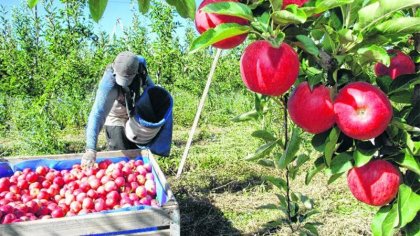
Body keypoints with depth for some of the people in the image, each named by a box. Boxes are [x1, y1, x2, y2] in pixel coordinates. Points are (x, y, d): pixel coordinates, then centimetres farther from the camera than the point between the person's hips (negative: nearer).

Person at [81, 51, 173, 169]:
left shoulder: (140, 63, -25)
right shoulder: (108, 84, -40)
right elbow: (97, 114, -47)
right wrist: (90, 149, -54)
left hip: (134, 115, 5)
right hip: (116, 119, -5)